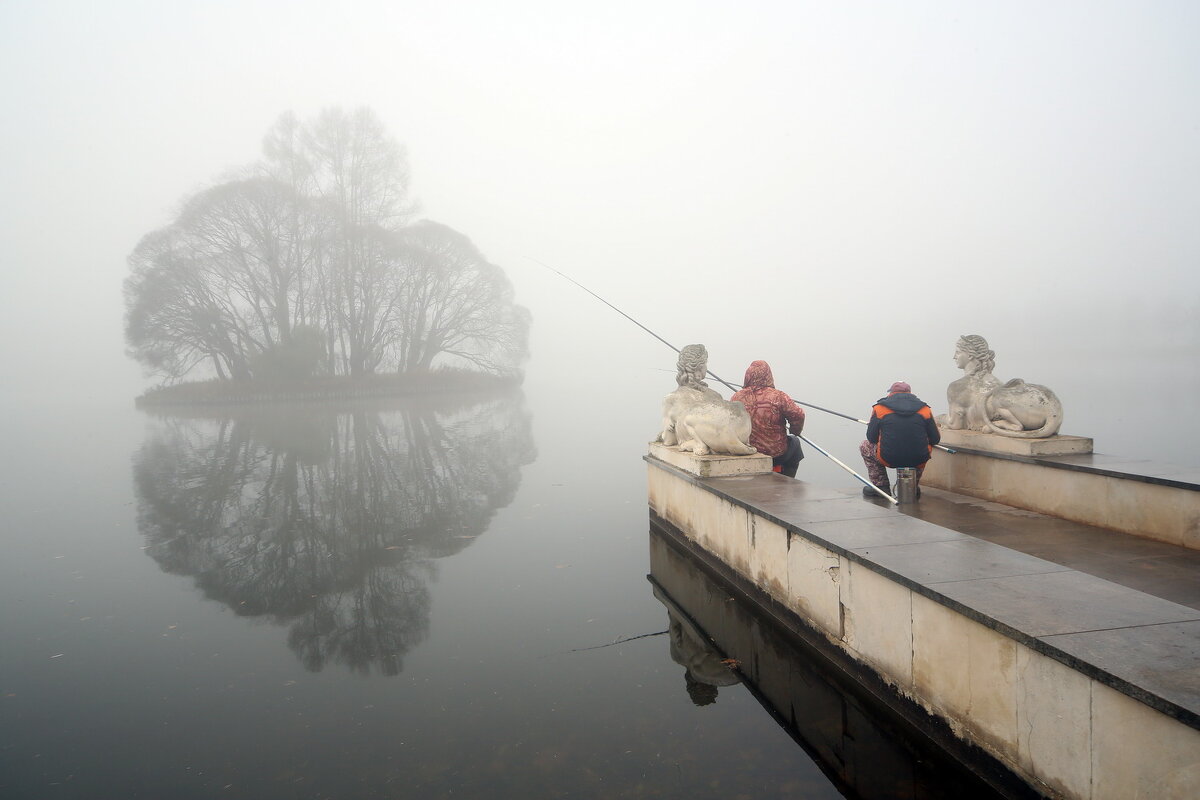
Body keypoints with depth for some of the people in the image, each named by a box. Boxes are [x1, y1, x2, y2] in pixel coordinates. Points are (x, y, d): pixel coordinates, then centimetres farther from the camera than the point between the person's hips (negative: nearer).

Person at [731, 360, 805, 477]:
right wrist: (795, 431, 5)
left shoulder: (736, 398, -9)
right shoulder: (778, 397, -18)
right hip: (776, 455, -4)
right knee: (794, 441, 28)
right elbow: (798, 415, -17)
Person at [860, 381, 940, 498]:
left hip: (889, 459, -2)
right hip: (918, 460, 2)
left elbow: (872, 438, 5)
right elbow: (935, 439, 10)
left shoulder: (879, 408, 2)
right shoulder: (924, 409, 7)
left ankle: (881, 486, 21)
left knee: (865, 447, 27)